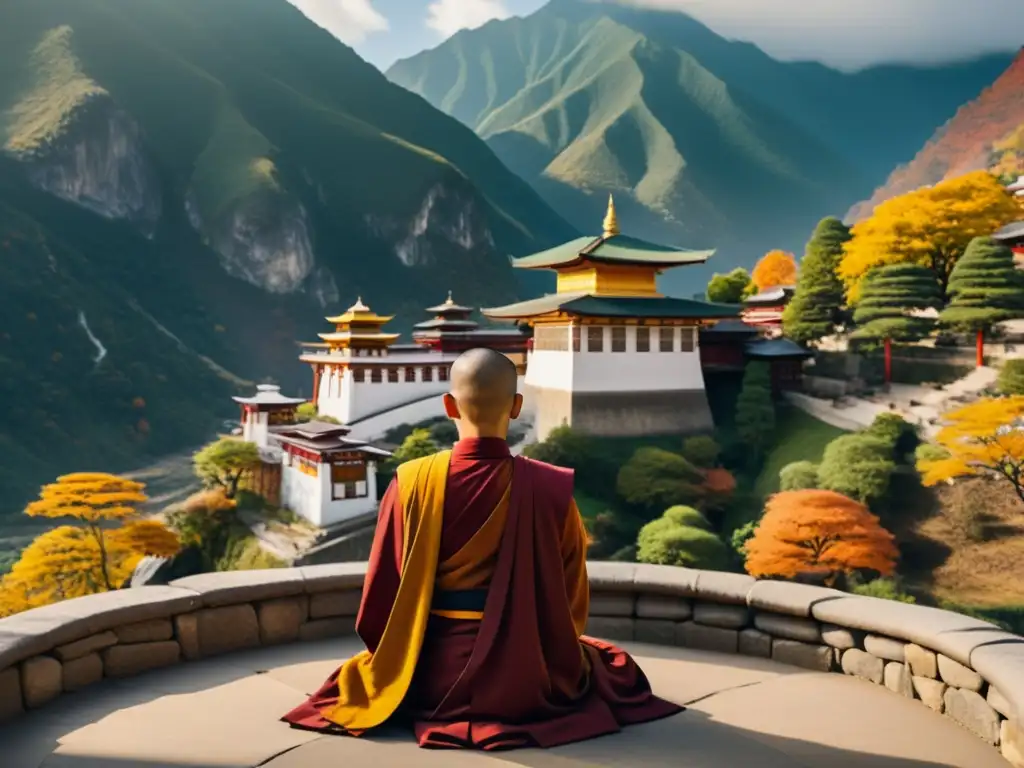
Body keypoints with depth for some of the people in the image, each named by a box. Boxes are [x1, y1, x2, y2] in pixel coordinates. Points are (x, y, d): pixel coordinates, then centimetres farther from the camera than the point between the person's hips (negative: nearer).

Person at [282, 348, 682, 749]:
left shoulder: (411, 482, -14)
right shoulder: (550, 488, -16)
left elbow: (382, 593, -5)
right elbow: (571, 602, -4)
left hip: (430, 677, 2)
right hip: (524, 679, -2)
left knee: (357, 670, 38)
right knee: (611, 664, 32)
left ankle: (441, 709, 18)